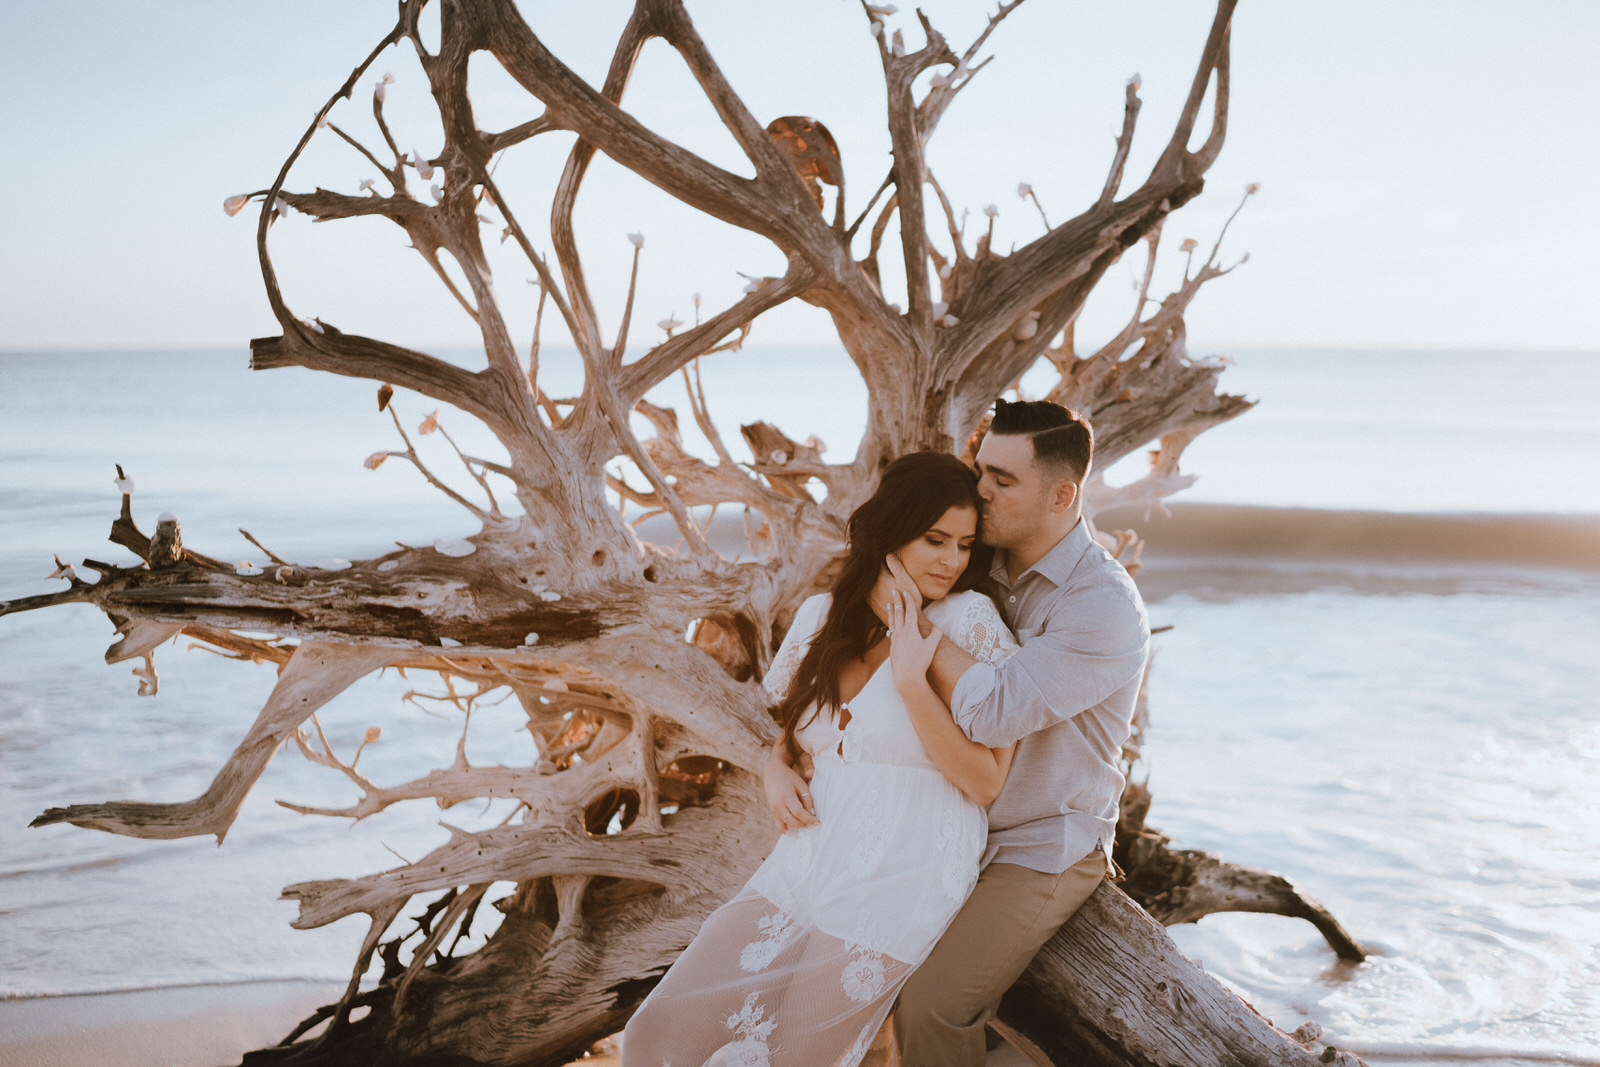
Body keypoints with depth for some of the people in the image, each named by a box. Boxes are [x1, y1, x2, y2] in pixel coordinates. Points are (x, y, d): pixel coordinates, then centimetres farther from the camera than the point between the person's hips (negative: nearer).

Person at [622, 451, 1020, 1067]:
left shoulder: (967, 619, -9)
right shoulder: (824, 615, 7)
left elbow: (986, 784, -11)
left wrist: (911, 679, -19)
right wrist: (777, 772, 2)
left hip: (898, 893, -5)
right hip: (805, 870, 6)